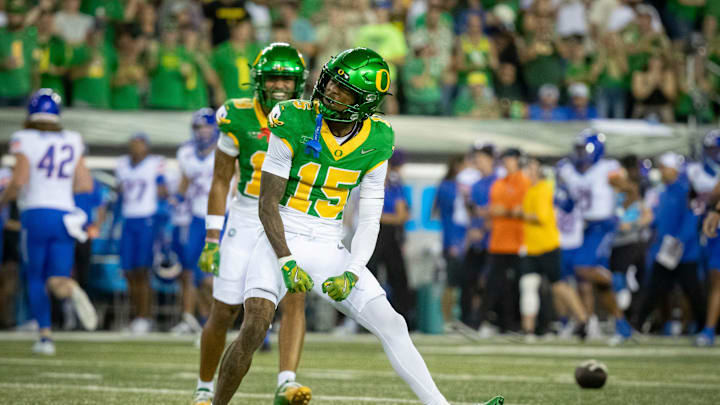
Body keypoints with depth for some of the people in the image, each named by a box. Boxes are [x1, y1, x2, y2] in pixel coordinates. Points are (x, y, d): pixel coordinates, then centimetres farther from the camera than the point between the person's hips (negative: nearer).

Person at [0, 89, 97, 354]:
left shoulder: (25, 141, -5)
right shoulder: (72, 142, 9)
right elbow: (85, 185, 9)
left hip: (36, 215, -3)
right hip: (64, 215, 3)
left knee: (35, 280, 12)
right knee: (57, 281, 3)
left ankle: (45, 335, 5)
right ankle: (71, 290, -33)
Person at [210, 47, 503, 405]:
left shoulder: (376, 142, -2)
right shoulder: (294, 122, -13)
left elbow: (369, 221, 2)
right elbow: (268, 203, -11)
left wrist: (352, 274, -12)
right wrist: (287, 263, -20)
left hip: (330, 250, 4)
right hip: (282, 241, -3)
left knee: (391, 325, -2)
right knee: (254, 329, -22)